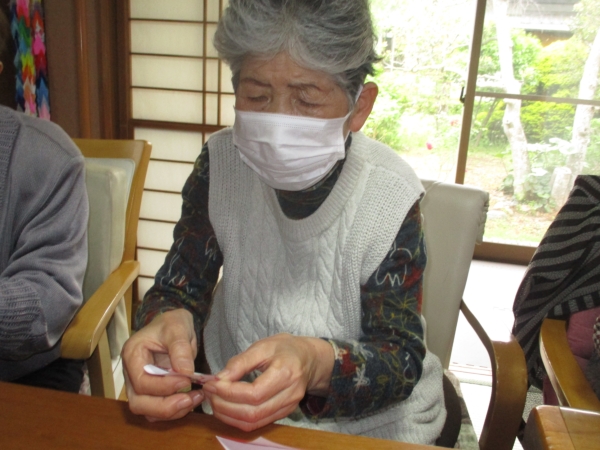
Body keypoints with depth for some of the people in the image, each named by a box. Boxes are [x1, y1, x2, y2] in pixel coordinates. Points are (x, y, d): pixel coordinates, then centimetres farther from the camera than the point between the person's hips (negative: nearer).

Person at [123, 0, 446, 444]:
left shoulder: (391, 198, -19)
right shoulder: (221, 163, -11)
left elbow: (401, 359, -16)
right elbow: (181, 286, -5)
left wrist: (318, 365, -37)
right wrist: (170, 321, -29)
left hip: (369, 426, -1)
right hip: (236, 408, 2)